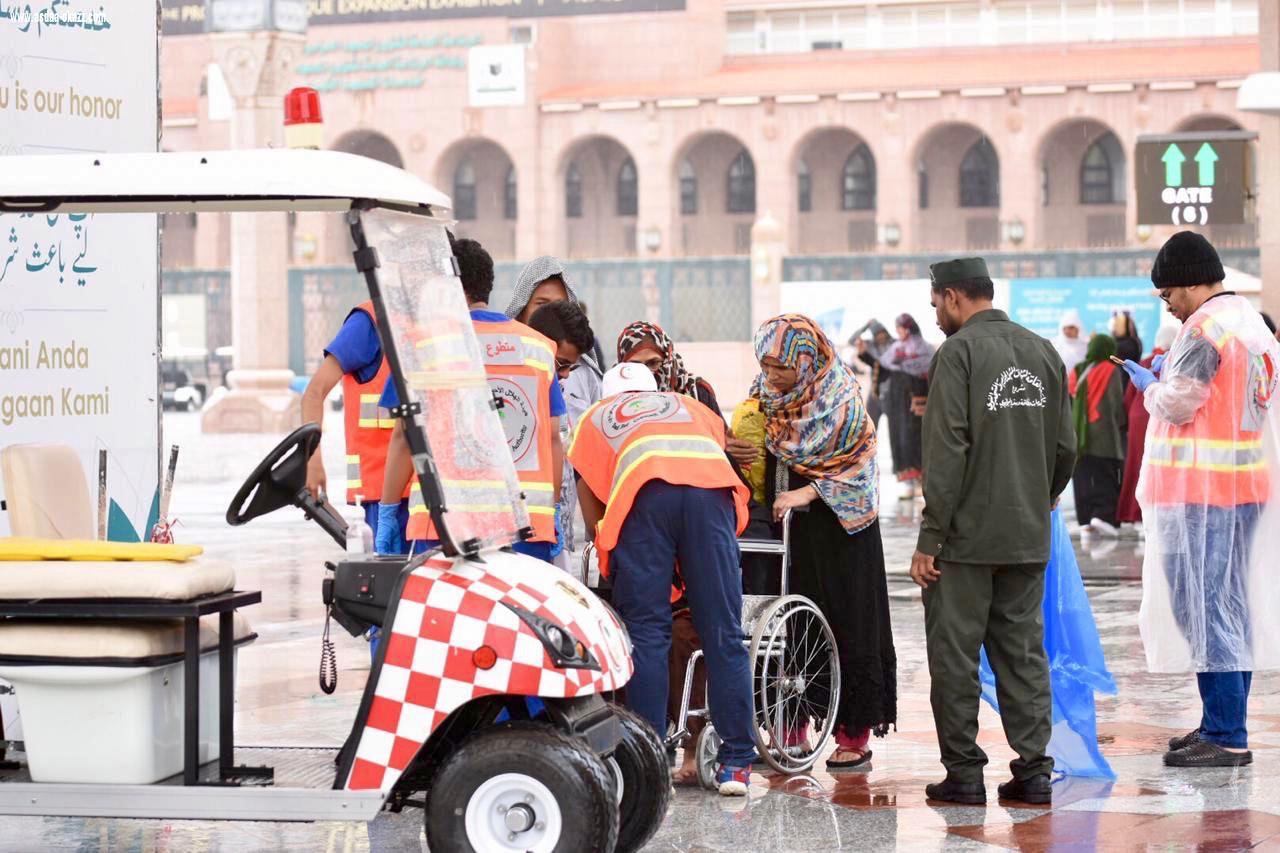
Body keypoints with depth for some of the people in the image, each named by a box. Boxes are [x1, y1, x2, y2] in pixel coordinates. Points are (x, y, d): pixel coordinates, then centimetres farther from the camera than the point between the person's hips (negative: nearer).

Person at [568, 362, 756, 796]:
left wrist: (605, 548, 40)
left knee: (646, 633, 2)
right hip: (712, 489, 1)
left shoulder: (595, 418, 35)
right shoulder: (688, 405, 41)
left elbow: (591, 510, 27)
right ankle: (737, 763, 1)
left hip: (643, 492, -1)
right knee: (723, 634, 3)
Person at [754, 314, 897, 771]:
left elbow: (858, 464, -12)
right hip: (784, 528, 5)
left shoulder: (841, 400, -10)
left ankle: (854, 735, 2)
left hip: (838, 528, -5)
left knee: (846, 626, -3)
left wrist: (807, 493, -21)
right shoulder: (764, 398, 6)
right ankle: (789, 731, 10)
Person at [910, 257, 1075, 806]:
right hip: (1028, 537, 6)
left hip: (967, 535, -6)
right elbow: (1065, 447, 11)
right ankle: (1033, 769, 8)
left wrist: (929, 538, -14)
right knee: (1023, 650, 10)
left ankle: (963, 772, 3)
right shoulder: (1043, 352, 9)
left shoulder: (958, 353, -11)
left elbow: (946, 452, -16)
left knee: (955, 654, 2)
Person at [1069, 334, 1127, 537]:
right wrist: (1121, 424, 10)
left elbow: (1068, 400, 12)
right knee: (1106, 477, -1)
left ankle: (1085, 518, 0)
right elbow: (1117, 401, -5)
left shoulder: (1077, 371, 10)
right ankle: (1103, 514, -15)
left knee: (1083, 477, 6)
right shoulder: (1110, 371, -4)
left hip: (1078, 434, 4)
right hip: (1103, 435, -4)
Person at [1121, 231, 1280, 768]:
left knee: (1201, 604, -8)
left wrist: (1149, 383, 3)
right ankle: (1224, 725, 19)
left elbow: (1178, 404, -16)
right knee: (1232, 606, 13)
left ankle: (1225, 737, -9)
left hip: (1201, 489, -10)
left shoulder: (1205, 329, -15)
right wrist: (1171, 376, 15)